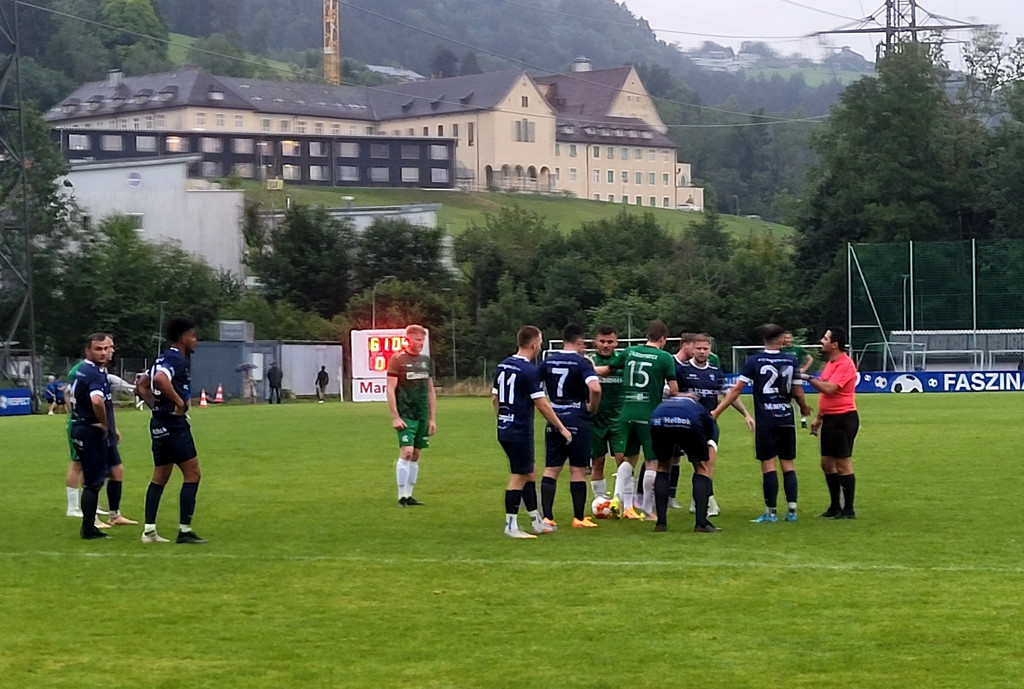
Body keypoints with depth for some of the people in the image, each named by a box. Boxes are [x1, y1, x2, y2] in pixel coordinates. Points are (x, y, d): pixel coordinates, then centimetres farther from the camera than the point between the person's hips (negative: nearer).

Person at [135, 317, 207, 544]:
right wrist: (179, 401, -23)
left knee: (160, 476, 12)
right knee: (192, 474, -5)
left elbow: (142, 385, 24)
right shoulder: (176, 359, -14)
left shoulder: (163, 359, 16)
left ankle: (149, 530, 11)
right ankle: (184, 530, -6)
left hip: (160, 423, 10)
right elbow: (160, 379, -33)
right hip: (174, 423, -10)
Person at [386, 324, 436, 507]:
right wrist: (395, 417, -13)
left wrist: (432, 418, 13)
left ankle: (409, 495, 13)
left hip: (422, 416, 6)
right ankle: (402, 496, -8)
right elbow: (390, 390, -8)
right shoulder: (397, 360, -5)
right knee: (406, 452, -14)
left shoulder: (426, 361, 12)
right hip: (405, 415, -6)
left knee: (415, 456, 7)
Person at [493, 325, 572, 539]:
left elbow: (495, 398, 15)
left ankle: (537, 522, 23)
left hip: (505, 430, 9)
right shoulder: (529, 371, -16)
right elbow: (542, 405, -15)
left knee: (528, 474, 16)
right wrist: (561, 428, -7)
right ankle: (511, 526, 1)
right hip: (521, 432, -9)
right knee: (518, 478, -2)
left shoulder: (502, 366, 8)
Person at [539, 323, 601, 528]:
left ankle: (547, 517, 0)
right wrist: (592, 407, -7)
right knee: (578, 470, 4)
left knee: (551, 469, 6)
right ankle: (579, 518, 8)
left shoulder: (548, 361, 5)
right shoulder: (582, 363, -10)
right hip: (577, 420, -4)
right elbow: (595, 388, -25)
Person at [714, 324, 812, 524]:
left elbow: (736, 389, -4)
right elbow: (798, 393, 6)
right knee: (788, 464, 9)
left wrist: (716, 411, 1)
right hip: (786, 419, 3)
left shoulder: (754, 361, -3)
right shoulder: (791, 361, 3)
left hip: (765, 421, -3)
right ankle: (792, 509, 5)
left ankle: (771, 511, -1)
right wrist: (804, 408, 27)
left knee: (768, 464, -1)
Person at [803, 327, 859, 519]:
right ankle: (835, 507, 22)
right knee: (827, 463, 14)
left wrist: (809, 378, -16)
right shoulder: (831, 363, 15)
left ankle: (848, 510, 1)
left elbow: (829, 388, -27)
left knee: (843, 464, -5)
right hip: (829, 420, 10)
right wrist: (819, 418, 23)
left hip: (843, 419, -10)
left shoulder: (845, 364, -16)